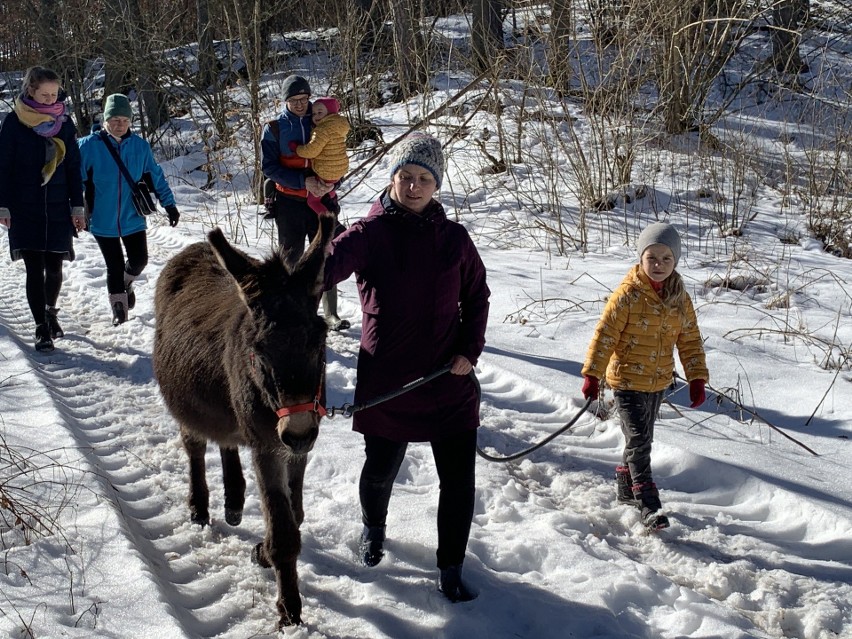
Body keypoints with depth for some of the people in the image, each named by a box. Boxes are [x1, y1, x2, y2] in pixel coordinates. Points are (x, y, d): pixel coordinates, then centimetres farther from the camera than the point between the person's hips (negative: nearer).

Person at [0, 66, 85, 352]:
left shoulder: (65, 123, 5)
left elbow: (73, 167, 9)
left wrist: (77, 206, 5)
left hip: (58, 209, 2)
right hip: (24, 209, -2)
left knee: (54, 267, 5)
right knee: (35, 269, -5)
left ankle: (50, 311, 32)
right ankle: (42, 329, 1)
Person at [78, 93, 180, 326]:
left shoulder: (140, 146, -1)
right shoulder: (90, 146, -10)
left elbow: (155, 176, 9)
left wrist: (169, 205, 8)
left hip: (133, 218, 2)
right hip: (103, 221, -2)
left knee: (139, 259, 3)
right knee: (115, 267, 2)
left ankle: (126, 283, 38)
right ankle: (119, 308, 22)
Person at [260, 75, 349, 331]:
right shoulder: (274, 128, -1)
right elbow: (269, 166, -7)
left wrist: (330, 182, -11)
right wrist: (303, 181, -17)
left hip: (321, 198, 2)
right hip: (289, 201, -2)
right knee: (291, 255, 1)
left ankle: (331, 313, 8)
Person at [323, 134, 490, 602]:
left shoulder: (454, 237, 1)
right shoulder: (370, 234, -9)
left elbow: (477, 297, 12)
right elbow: (329, 264, -27)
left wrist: (470, 350, -2)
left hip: (449, 376, 2)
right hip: (387, 378, -2)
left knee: (459, 479, 2)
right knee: (381, 469, 16)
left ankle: (451, 568, 23)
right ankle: (373, 528, 50)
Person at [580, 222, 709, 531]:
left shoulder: (679, 298, 2)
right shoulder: (628, 294, -15)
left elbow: (690, 340, 9)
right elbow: (605, 335, -14)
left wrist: (697, 378, 4)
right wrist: (592, 374, -17)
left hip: (658, 382, 6)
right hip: (627, 380, -6)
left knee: (641, 439, 18)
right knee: (639, 441, -10)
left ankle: (625, 489, 35)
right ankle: (648, 505, -9)